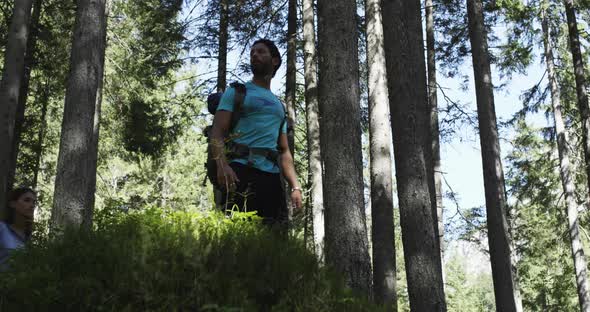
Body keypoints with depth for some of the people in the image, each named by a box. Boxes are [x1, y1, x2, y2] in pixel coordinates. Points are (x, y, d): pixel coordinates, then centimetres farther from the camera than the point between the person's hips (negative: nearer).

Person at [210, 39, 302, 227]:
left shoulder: (279, 105, 29)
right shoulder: (236, 92, 13)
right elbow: (217, 132, 0)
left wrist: (295, 186, 12)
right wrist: (222, 165, -19)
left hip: (271, 175, 5)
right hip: (241, 171, -5)